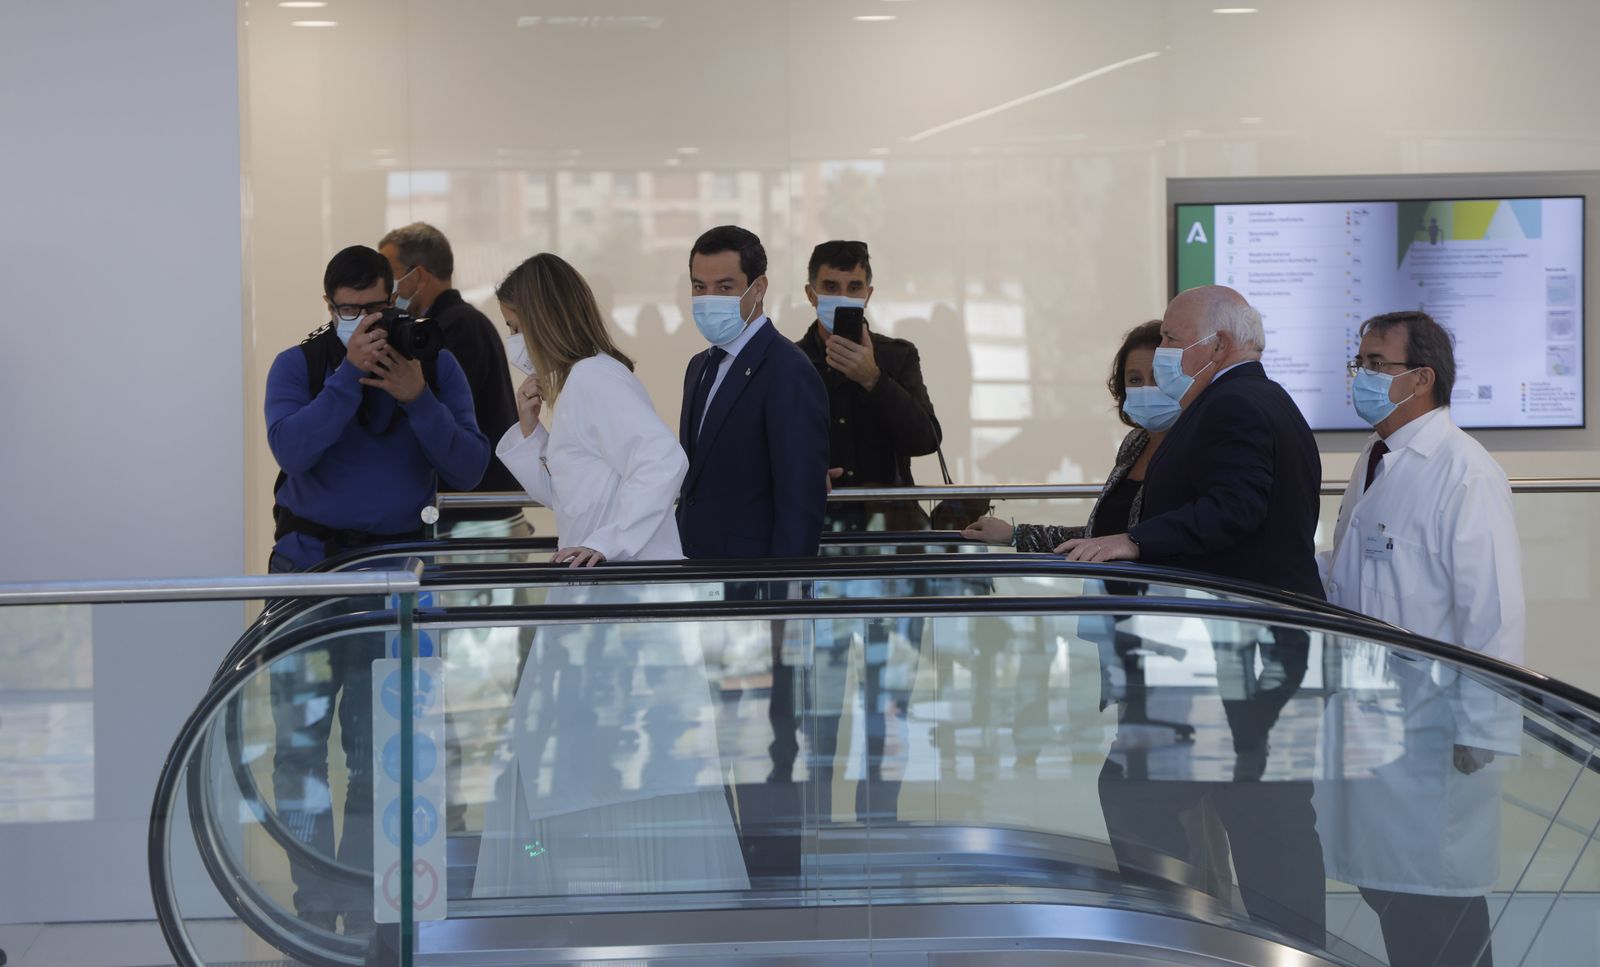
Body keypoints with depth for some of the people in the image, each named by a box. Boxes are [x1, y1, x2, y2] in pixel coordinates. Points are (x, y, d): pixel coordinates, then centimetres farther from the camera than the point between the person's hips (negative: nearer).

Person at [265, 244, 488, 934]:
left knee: (379, 749, 8)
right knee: (300, 743, -4)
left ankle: (363, 904, 20)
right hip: (308, 567, -1)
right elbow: (292, 448, -20)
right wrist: (350, 374, -24)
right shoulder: (299, 366, -1)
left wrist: (417, 398, -19)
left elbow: (469, 471, -7)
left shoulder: (436, 366, 2)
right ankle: (313, 904, 6)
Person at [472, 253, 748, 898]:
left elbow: (663, 460, -24)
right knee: (575, 752, 13)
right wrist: (529, 428, 11)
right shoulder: (573, 383, 18)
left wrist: (608, 542, -26)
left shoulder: (596, 376, -12)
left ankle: (679, 892, -4)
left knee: (642, 758, -8)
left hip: (628, 594, -10)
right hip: (591, 599, 10)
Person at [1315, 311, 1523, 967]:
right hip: (1366, 726, 9)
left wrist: (1479, 733, -19)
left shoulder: (1464, 472, -14)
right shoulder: (1374, 464, 14)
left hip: (1428, 736, -9)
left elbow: (1493, 610, -18)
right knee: (1384, 889, 14)